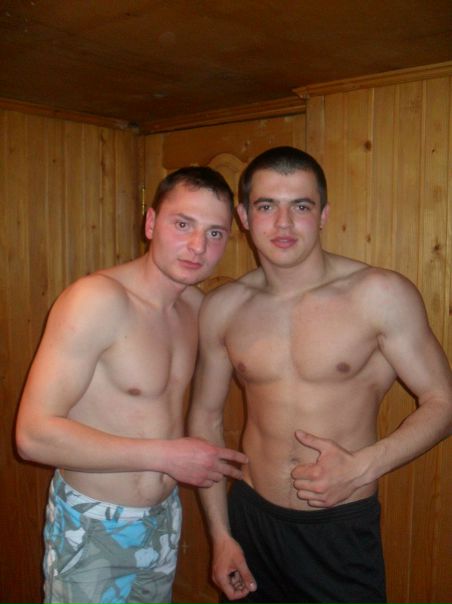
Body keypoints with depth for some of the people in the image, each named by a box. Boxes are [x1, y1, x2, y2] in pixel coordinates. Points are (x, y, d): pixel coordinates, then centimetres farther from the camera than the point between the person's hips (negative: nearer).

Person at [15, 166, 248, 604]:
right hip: (93, 531, -6)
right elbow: (34, 435, -26)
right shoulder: (96, 298, -24)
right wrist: (166, 456, -23)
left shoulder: (196, 305, -2)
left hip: (165, 517, 7)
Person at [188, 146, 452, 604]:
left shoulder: (381, 295, -14)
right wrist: (220, 536, 4)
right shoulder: (222, 308, -5)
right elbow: (206, 417, 4)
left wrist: (363, 467, -20)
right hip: (250, 519, 3)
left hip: (342, 531, -2)